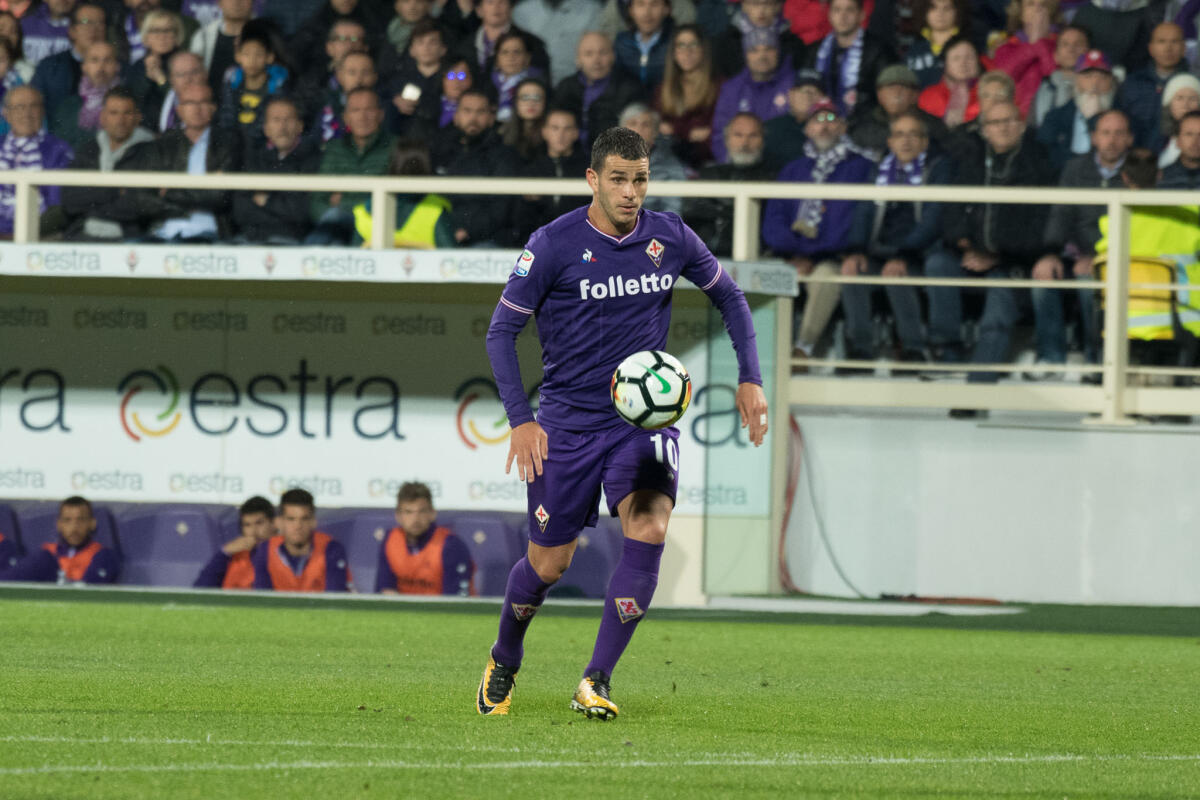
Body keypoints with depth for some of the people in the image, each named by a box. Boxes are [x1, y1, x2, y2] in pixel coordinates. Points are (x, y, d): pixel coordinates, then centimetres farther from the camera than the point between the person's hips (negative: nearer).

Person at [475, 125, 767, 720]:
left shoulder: (670, 238, 0)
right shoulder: (554, 245, -10)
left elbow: (728, 296, 17)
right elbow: (502, 330, -5)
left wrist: (750, 379, 8)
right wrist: (521, 419, -14)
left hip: (646, 416, 2)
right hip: (569, 421, -2)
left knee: (648, 530, -23)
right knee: (548, 564, 3)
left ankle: (596, 682, -17)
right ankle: (503, 664, 35)